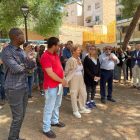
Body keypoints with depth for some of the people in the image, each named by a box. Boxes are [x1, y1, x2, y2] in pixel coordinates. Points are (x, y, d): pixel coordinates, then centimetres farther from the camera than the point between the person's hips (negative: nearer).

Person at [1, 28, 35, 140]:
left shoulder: (23, 52, 9)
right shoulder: (6, 52, -15)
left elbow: (33, 64, 0)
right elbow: (16, 69, -25)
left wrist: (22, 65, -19)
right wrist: (27, 64, -7)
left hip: (25, 87, 8)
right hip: (14, 89, -7)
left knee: (22, 115, 17)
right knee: (17, 117, 3)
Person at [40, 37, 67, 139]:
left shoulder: (56, 54, 9)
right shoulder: (45, 56, -21)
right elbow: (50, 73, -24)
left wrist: (63, 78, -1)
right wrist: (62, 81, -14)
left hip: (59, 84, 9)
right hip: (51, 86, -9)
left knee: (57, 105, 22)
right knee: (49, 107, 2)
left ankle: (55, 121, 41)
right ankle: (46, 129, 17)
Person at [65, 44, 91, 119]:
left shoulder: (79, 59, 6)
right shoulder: (70, 60, -17)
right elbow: (66, 72, -10)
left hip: (80, 79, 8)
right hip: (74, 79, -8)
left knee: (83, 94, 14)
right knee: (74, 95, 6)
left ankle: (82, 109, 34)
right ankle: (75, 111, 25)